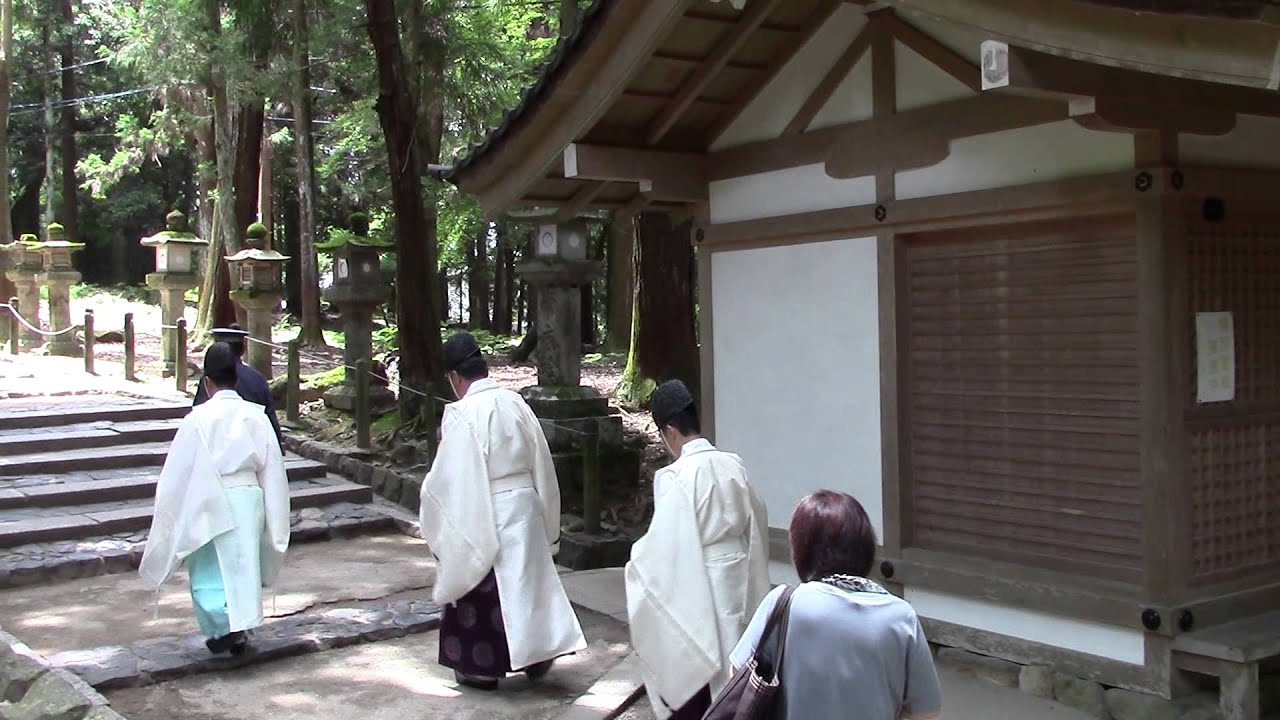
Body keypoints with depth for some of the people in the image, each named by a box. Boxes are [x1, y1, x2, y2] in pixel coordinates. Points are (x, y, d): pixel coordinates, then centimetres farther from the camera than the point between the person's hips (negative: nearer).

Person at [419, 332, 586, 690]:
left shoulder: (461, 415, -17)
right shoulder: (516, 403, 2)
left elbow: (451, 477, -15)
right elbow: (542, 464, 9)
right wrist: (548, 523, 19)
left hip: (485, 516, -6)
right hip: (526, 508, 6)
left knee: (482, 588, 8)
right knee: (526, 577, 18)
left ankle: (481, 667, 20)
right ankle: (536, 652, 24)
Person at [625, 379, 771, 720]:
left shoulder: (675, 477, -20)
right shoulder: (734, 465, 0)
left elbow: (664, 543, -19)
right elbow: (756, 521, 12)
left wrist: (637, 556, -1)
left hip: (695, 587, -6)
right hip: (737, 580, 6)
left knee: (692, 667, 8)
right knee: (729, 662, 19)